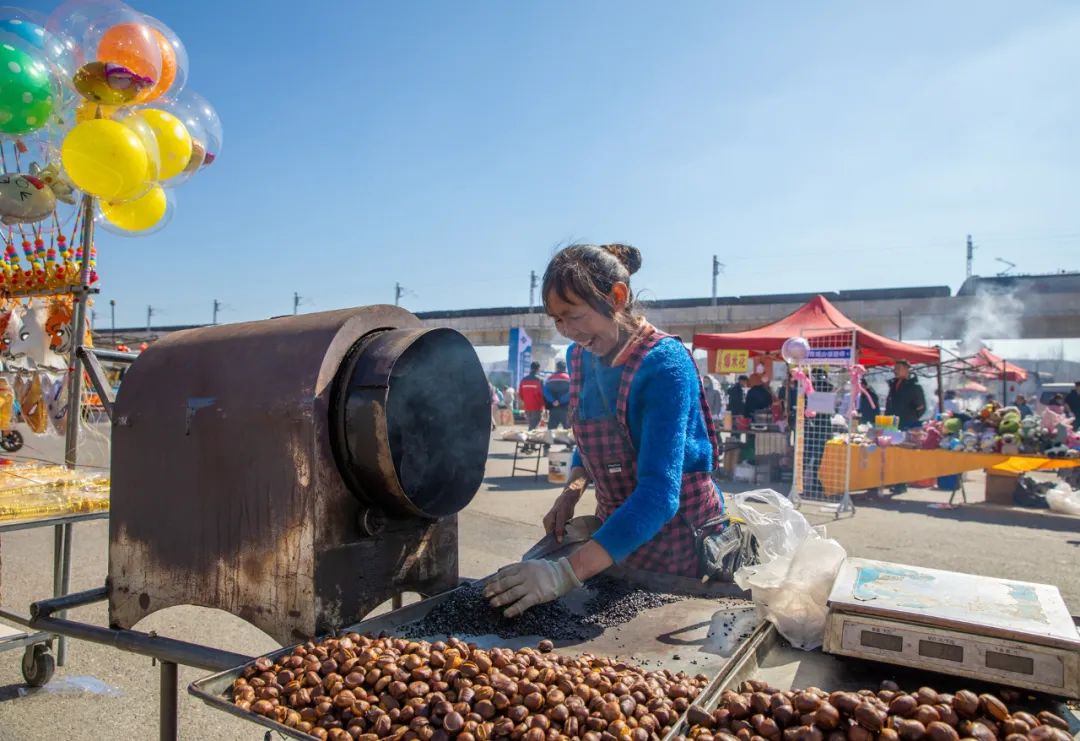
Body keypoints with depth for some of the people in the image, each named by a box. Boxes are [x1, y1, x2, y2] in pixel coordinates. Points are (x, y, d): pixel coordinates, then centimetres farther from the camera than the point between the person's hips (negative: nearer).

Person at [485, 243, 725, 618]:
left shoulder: (664, 364, -26)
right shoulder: (580, 355, -4)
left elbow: (659, 493, -35)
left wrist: (566, 573, -43)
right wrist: (573, 489, -6)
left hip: (679, 541, -6)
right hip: (615, 535, 6)